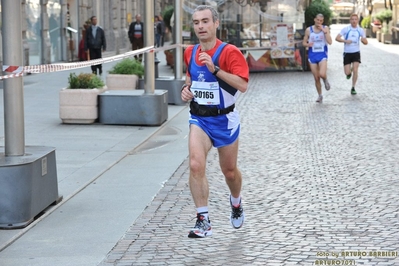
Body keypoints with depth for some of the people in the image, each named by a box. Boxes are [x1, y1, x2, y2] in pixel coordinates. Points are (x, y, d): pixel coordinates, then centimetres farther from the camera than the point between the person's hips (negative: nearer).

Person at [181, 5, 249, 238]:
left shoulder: (229, 52, -15)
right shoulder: (190, 52, 4)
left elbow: (243, 85, -25)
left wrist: (215, 69, -31)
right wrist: (187, 88, 1)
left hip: (224, 119, -3)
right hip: (199, 118, 3)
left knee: (229, 170, 14)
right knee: (196, 165, -20)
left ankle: (236, 202, 48)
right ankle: (203, 221, -16)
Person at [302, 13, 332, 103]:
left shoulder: (325, 28, -1)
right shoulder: (308, 30, 2)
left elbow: (330, 42, -11)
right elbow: (304, 42, 9)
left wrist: (324, 31, -18)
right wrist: (308, 44, -14)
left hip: (322, 55, -2)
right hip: (312, 55, 2)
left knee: (322, 74, -24)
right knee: (316, 78, 4)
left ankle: (325, 80, 13)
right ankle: (320, 95, 22)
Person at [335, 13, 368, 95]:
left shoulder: (360, 30, 2)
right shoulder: (346, 29, -5)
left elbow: (366, 42, 7)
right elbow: (337, 38, -9)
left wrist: (363, 40, -18)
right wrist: (345, 41, -25)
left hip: (356, 53, 1)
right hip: (347, 53, -1)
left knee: (355, 70, -13)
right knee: (347, 73, -3)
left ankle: (353, 88, 1)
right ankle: (350, 72, 37)